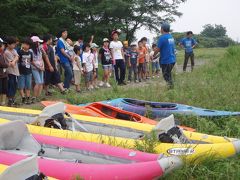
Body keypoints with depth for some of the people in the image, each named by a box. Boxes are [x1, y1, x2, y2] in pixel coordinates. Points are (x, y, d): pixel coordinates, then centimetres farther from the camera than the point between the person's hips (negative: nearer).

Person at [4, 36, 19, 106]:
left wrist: (14, 61, -21)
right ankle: (10, 101, 4)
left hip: (15, 71, 8)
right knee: (10, 86, -3)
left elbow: (17, 57, -8)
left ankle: (13, 100, 23)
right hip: (10, 72, -8)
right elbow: (11, 62, -13)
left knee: (15, 86, 13)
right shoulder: (6, 52, -11)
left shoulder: (14, 50, 11)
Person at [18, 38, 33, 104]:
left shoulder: (30, 53, 6)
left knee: (28, 86, 11)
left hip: (28, 72, 5)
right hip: (21, 72, -5)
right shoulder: (20, 52, -9)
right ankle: (23, 98, 5)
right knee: (21, 86, -1)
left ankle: (28, 98, 19)